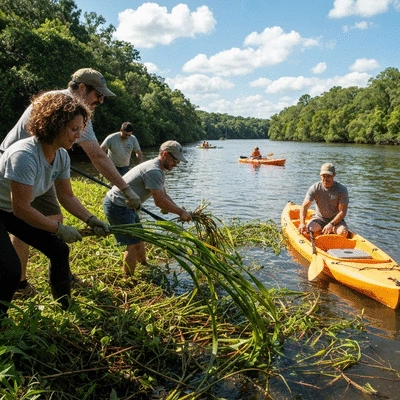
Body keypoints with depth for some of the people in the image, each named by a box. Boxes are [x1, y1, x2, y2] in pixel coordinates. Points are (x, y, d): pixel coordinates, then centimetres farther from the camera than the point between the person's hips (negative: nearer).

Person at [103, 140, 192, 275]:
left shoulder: (159, 170, 11)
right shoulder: (153, 171, -23)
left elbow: (164, 195, 16)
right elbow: (160, 202, -25)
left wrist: (180, 211, 5)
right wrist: (181, 212, -15)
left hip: (126, 205, 11)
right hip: (117, 206, -11)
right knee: (133, 243, -8)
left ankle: (144, 265, 43)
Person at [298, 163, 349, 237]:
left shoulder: (342, 189, -10)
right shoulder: (315, 188, -7)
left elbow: (342, 211, -13)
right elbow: (304, 206, -13)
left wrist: (331, 224, -28)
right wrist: (302, 223, -30)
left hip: (336, 220, -1)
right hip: (319, 219, 1)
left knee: (343, 232, -32)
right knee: (310, 230, -30)